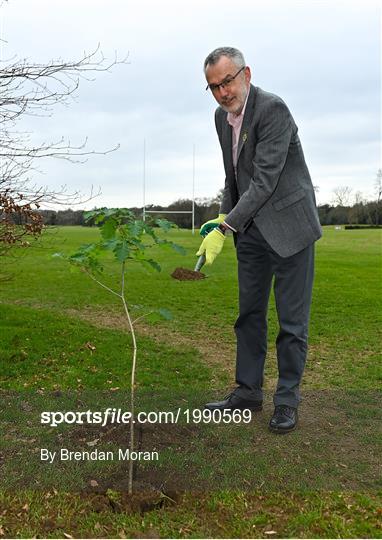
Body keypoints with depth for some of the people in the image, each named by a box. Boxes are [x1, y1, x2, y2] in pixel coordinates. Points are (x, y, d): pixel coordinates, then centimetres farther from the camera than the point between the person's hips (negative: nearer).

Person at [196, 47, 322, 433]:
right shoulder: (222, 116, 8)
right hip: (251, 228, 8)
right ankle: (247, 391, 22)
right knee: (249, 313, 11)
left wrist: (224, 229, -27)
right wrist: (223, 216, 5)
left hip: (288, 223, -7)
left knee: (291, 319, 1)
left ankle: (287, 399, 15)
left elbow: (265, 179, -24)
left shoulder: (272, 108, -17)